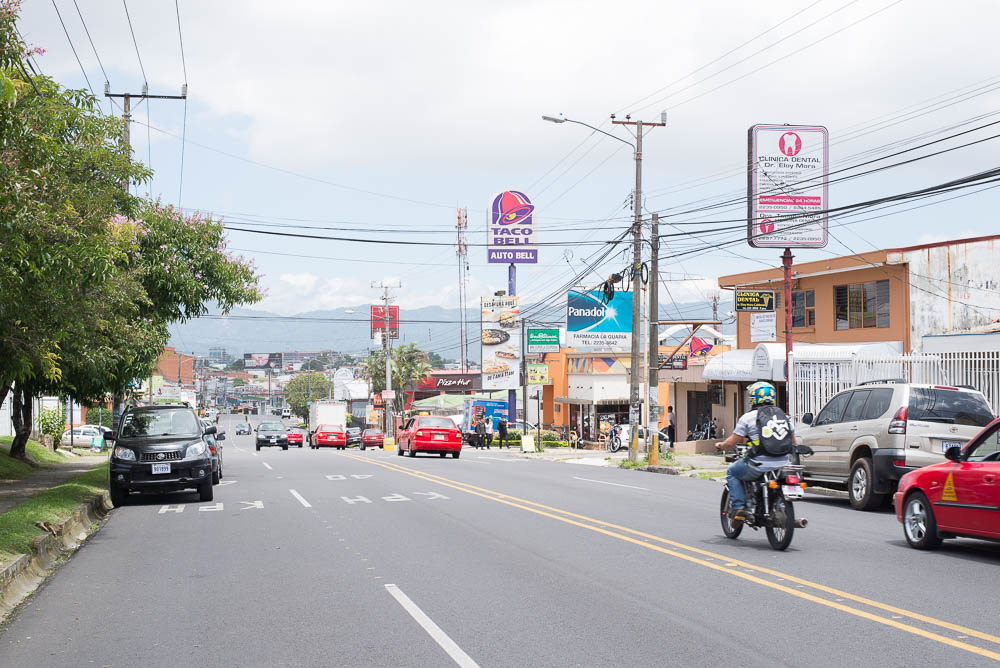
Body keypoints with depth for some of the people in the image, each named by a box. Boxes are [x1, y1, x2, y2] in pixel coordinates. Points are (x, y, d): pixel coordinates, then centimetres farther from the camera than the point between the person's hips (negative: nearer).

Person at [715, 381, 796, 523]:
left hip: (759, 466, -4)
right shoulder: (784, 416, 14)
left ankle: (739, 508, 6)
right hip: (783, 464, 5)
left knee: (732, 472, 21)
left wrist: (720, 445, 20)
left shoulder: (748, 417, -2)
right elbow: (793, 443, 19)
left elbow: (731, 443, -1)